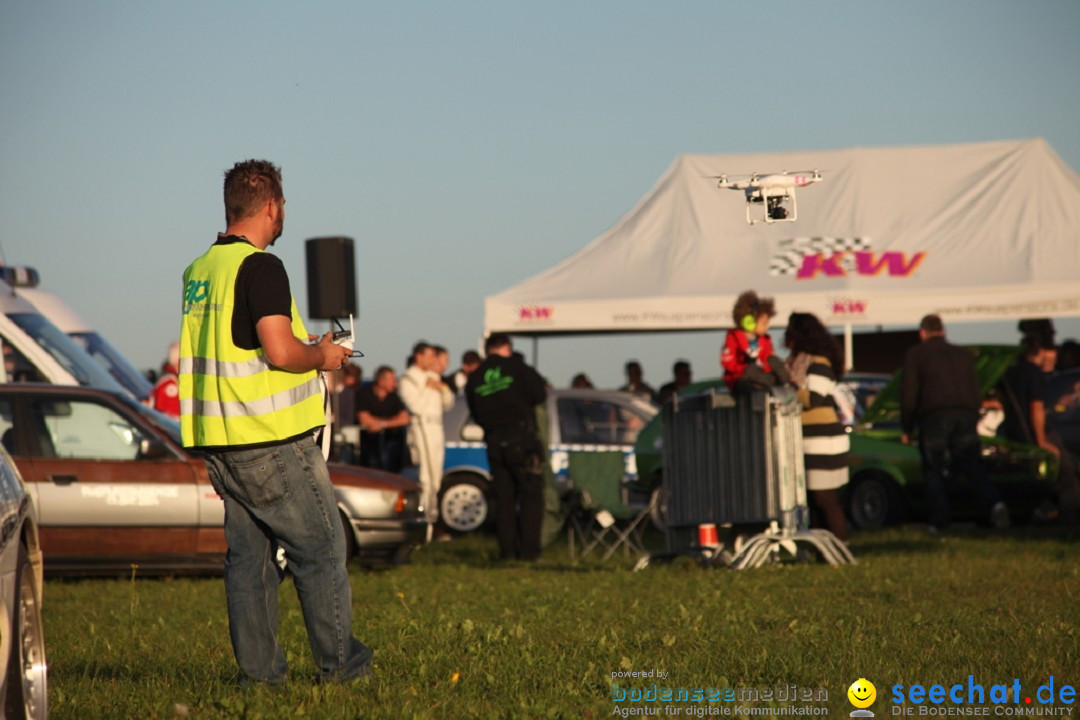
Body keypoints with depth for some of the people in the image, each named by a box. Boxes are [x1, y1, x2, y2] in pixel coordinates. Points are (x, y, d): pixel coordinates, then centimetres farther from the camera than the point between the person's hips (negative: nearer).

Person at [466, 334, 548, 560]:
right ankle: (529, 549, -7)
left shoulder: (474, 379, 10)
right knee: (531, 495, 0)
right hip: (521, 439, -4)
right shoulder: (515, 368, -4)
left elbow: (476, 415, 13)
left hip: (494, 442, 4)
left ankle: (508, 549, 4)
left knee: (504, 498, 9)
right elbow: (540, 393, -3)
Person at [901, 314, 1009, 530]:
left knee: (933, 471, 5)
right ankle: (994, 503, -19)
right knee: (973, 466, 5)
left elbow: (909, 394, 4)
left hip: (934, 418, -4)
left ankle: (939, 521, -2)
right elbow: (977, 395, 23)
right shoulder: (964, 355, 24)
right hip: (966, 416, 4)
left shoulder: (915, 354, 10)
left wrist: (906, 429, 12)